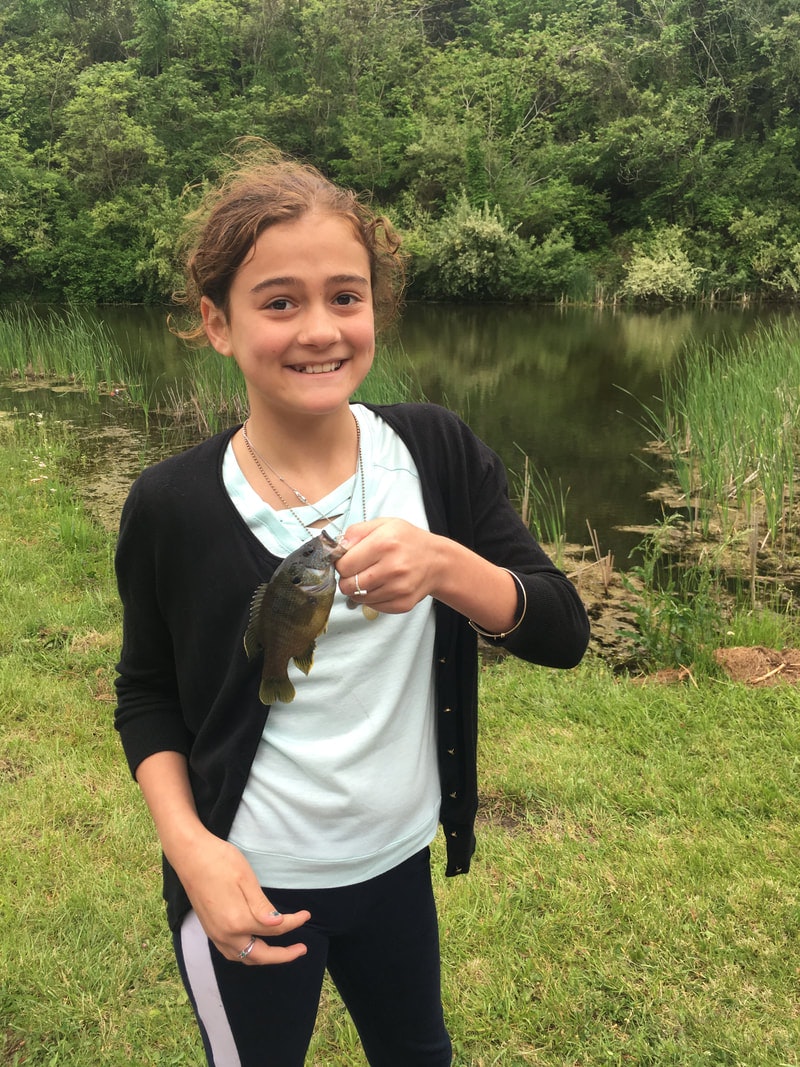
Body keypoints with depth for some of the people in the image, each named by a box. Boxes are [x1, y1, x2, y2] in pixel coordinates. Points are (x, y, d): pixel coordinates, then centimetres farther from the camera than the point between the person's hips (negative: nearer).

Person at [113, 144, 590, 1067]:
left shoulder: (440, 456, -11)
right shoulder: (172, 506, -15)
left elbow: (563, 635, -13)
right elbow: (147, 692, -2)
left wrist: (445, 565, -32)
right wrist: (191, 846, -15)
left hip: (401, 863, 3)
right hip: (248, 890, -2)